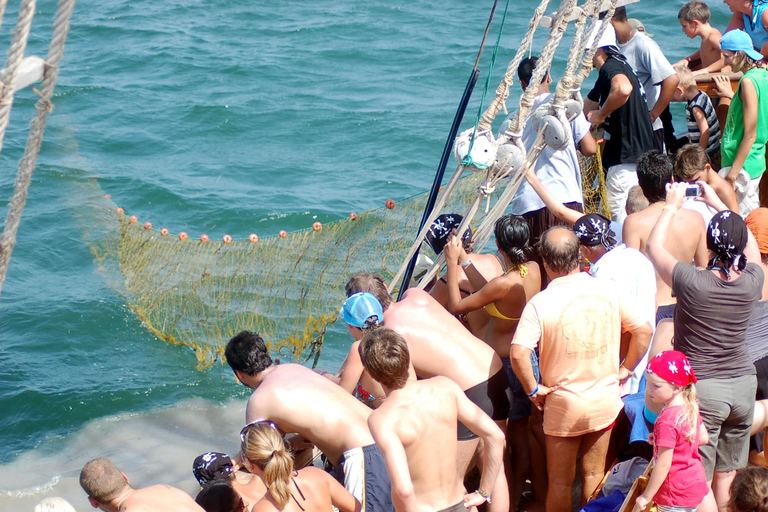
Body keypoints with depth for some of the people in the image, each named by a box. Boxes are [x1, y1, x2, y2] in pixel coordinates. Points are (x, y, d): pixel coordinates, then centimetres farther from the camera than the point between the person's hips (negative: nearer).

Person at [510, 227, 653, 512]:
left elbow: (518, 353, -28)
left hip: (564, 403, -3)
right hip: (606, 400, 3)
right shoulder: (607, 290, -5)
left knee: (560, 482, 11)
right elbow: (644, 330, 0)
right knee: (594, 474, 18)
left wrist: (533, 389, -13)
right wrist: (625, 369, 10)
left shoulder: (540, 303, -17)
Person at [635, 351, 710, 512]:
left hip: (677, 494, -9)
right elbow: (703, 438, 14)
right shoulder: (690, 407, 0)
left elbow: (664, 464, -24)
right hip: (695, 485, 9)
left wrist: (646, 496, -16)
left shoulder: (667, 420, -27)